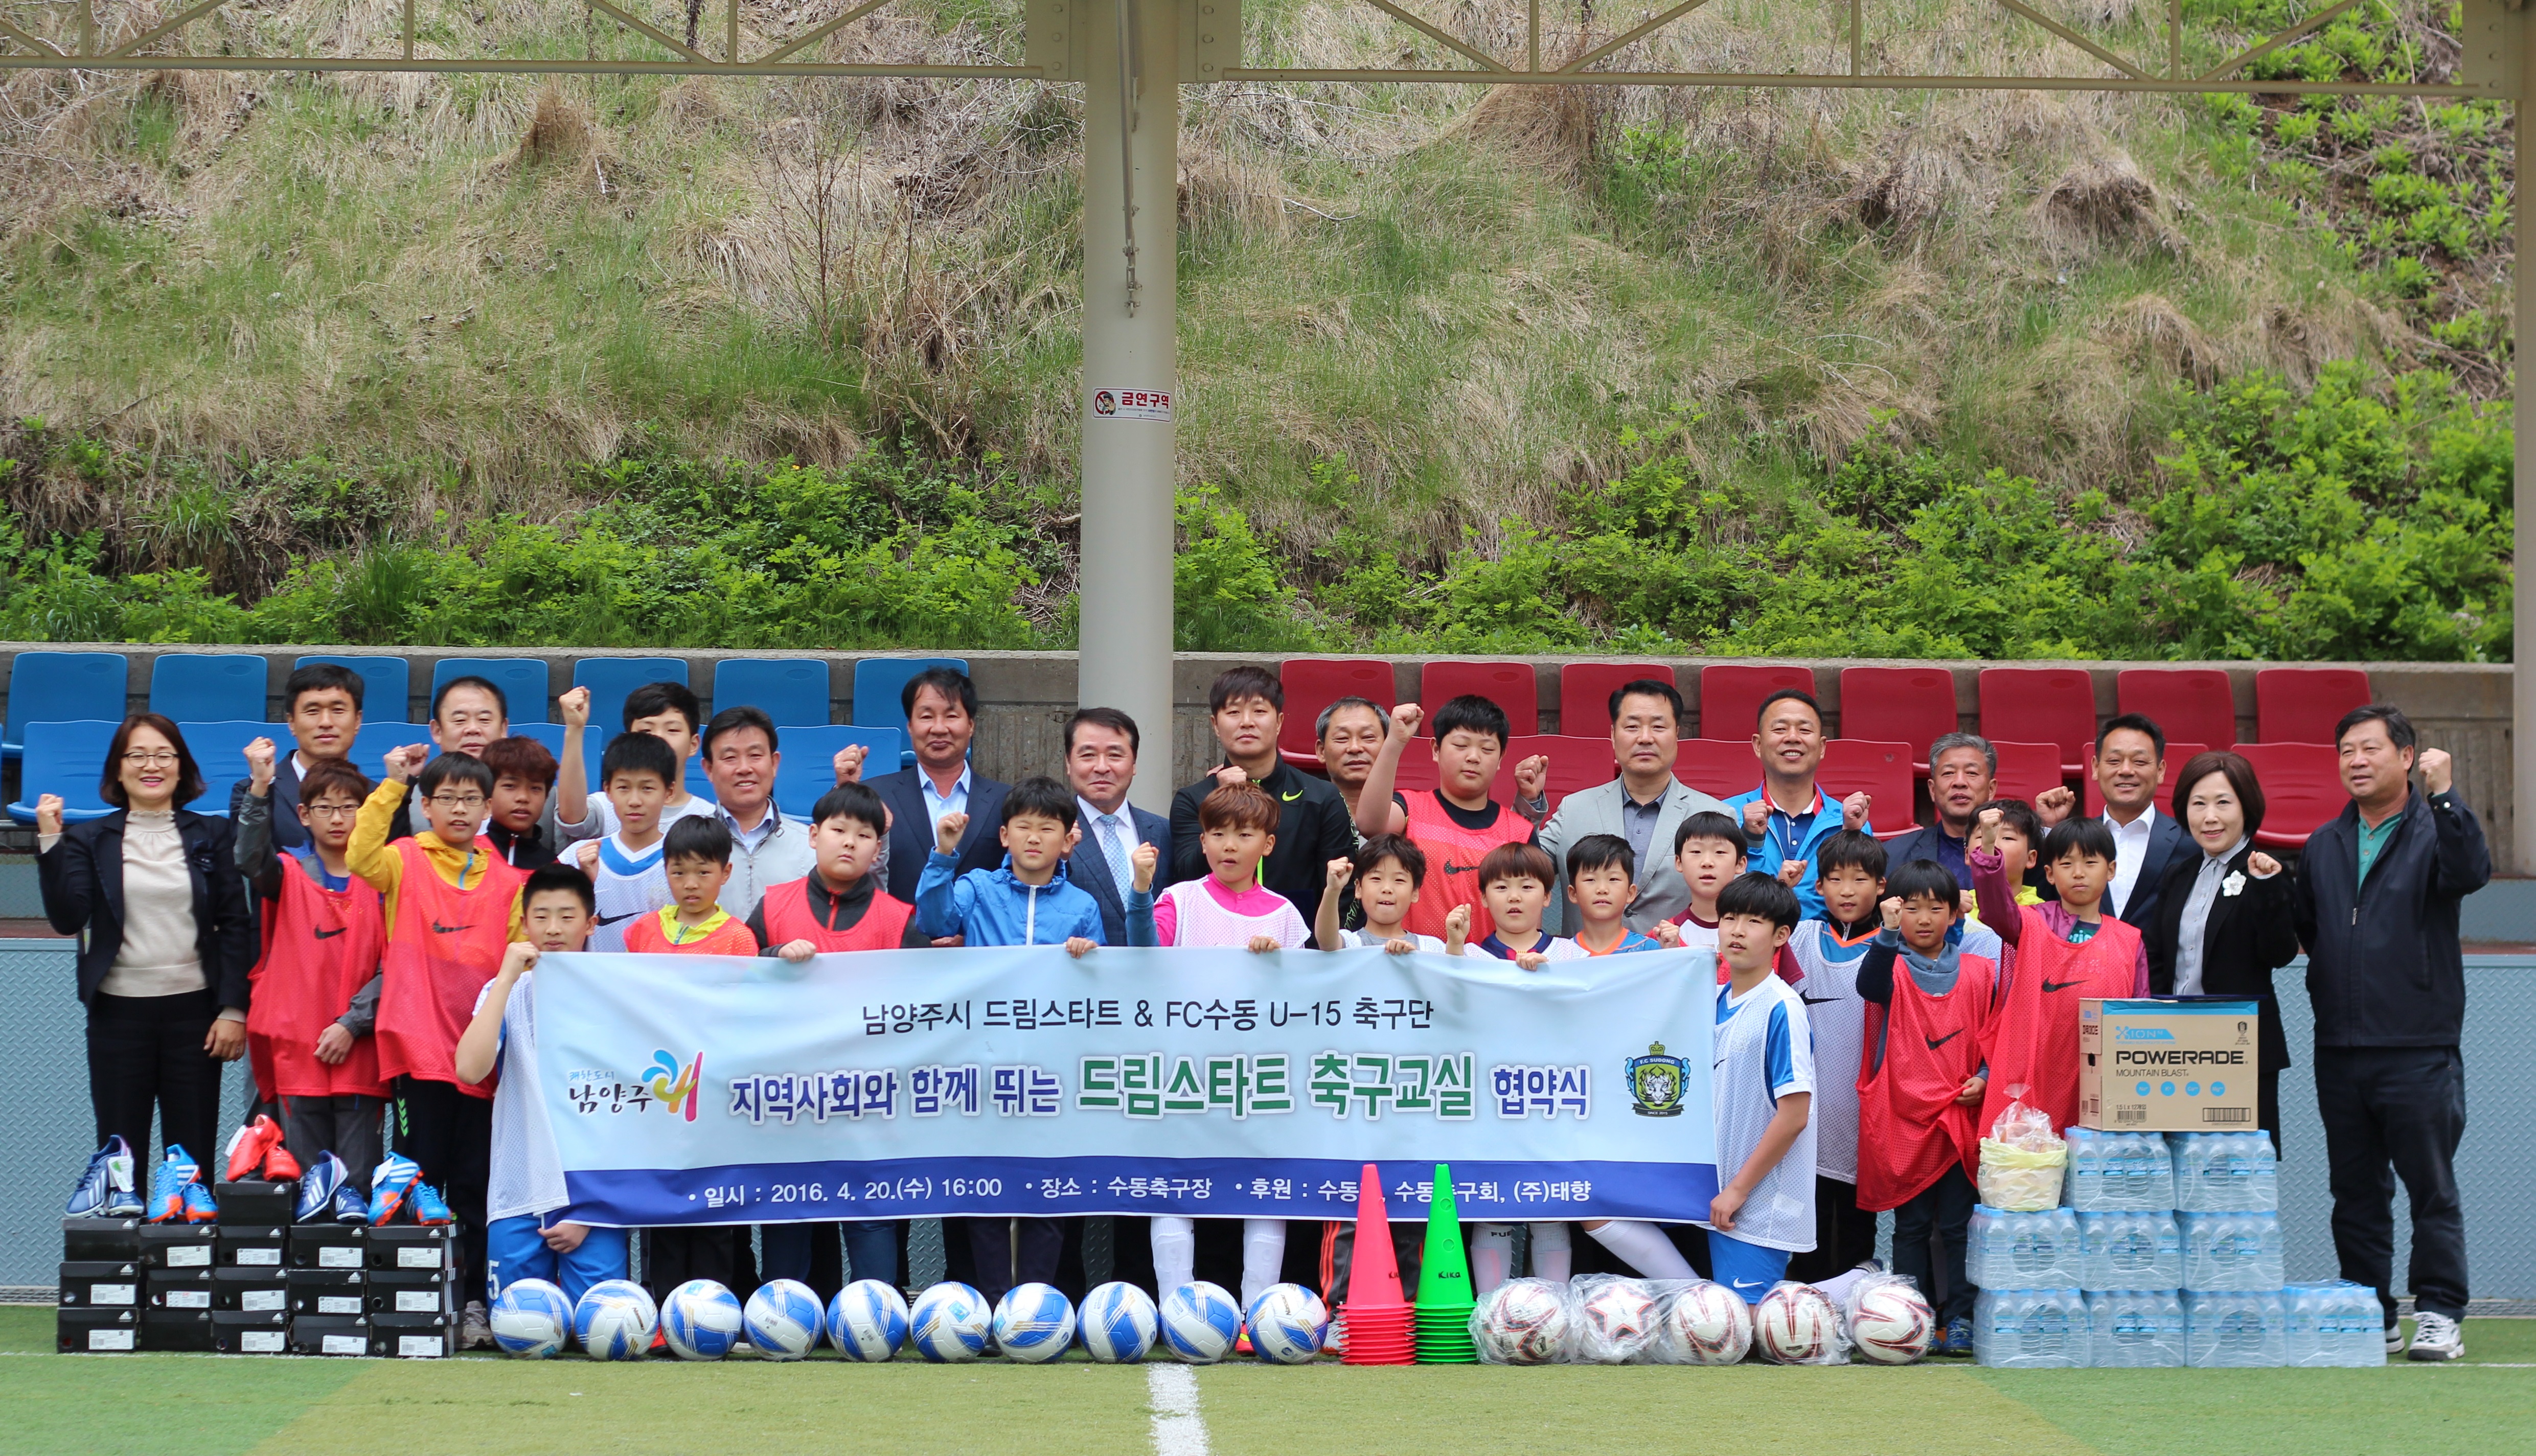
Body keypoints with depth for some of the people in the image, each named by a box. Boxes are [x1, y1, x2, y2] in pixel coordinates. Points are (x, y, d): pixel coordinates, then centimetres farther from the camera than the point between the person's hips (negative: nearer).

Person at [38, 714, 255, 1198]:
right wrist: (50, 844, -13)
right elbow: (67, 918, -6)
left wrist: (234, 1011, -4)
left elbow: (236, 926, 3)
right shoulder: (89, 840, 6)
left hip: (194, 1011, 0)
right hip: (118, 1012, 0)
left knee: (193, 1158, 2)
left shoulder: (212, 836, 6)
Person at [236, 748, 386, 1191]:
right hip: (297, 1050, 0)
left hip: (359, 1050, 0)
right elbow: (251, 860, -16)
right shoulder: (289, 874, 7)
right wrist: (260, 789, -28)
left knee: (359, 1180, -3)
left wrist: (352, 1025, -9)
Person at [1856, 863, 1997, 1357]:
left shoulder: (1979, 973, 7)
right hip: (1903, 1119, -1)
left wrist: (1985, 1077, -4)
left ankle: (1960, 1317, 8)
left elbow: (1995, 1035, 14)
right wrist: (1889, 934, -37)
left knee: (1958, 1224, 3)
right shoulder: (1892, 969, 0)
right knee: (1911, 1226, 5)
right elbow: (1869, 987, -23)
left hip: (1961, 1118, 1)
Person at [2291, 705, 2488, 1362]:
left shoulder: (2435, 832, 0)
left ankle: (2438, 1314, 2)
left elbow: (2470, 874, -21)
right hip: (2340, 1050, 5)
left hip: (2418, 1047, -5)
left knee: (2431, 1186, -3)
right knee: (2355, 1190, 9)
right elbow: (2303, 928, 19)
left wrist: (2443, 795, -26)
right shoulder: (2323, 846, 16)